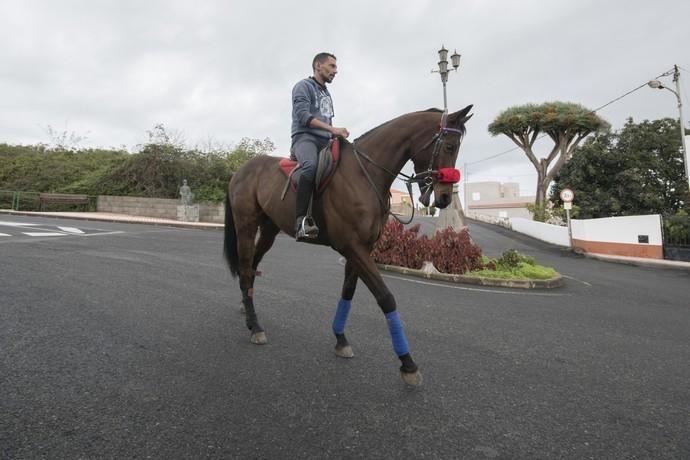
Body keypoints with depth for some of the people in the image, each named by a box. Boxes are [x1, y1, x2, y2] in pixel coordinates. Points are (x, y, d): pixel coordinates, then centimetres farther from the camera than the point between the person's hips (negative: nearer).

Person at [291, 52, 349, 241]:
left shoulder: (327, 94, 29)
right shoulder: (304, 86, 5)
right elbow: (303, 116, -10)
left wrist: (337, 134, 11)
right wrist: (332, 129, -17)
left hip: (325, 141, 8)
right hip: (305, 137, -8)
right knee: (311, 166, -39)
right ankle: (302, 220, -44)